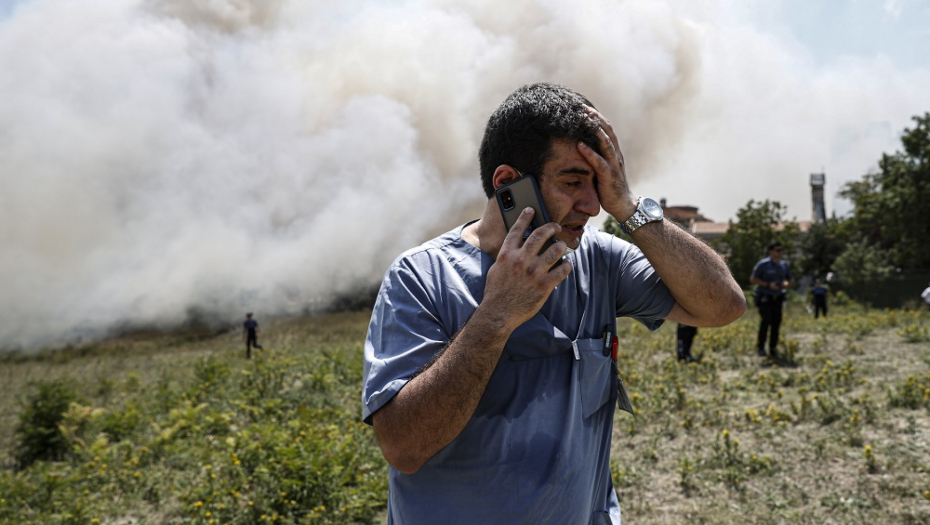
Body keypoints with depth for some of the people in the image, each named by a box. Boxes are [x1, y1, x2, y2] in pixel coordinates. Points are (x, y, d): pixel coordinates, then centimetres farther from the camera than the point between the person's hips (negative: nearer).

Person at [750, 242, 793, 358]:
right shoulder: (762, 264, -9)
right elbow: (752, 279, -9)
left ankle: (772, 349, 9)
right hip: (764, 297, -5)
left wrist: (787, 284, -6)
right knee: (766, 319, -21)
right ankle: (760, 346, -8)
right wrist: (768, 285, -19)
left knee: (776, 322, -1)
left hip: (777, 298, 5)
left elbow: (791, 279, 19)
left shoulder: (784, 265, 7)